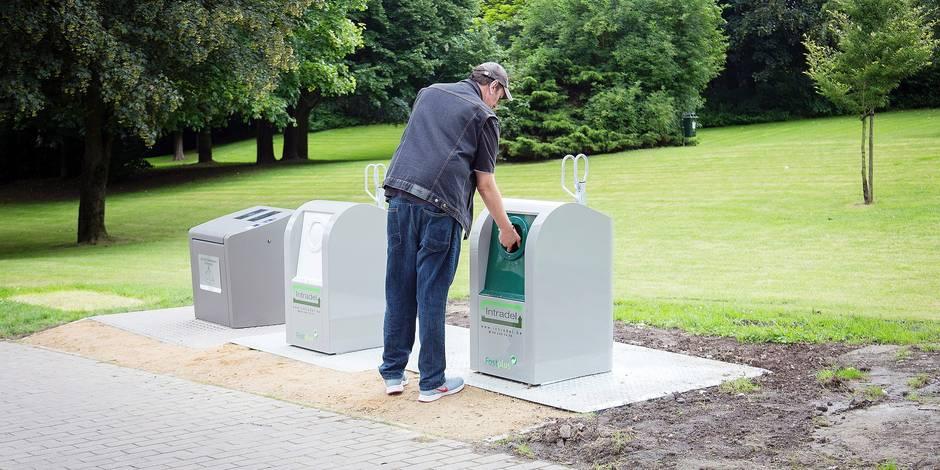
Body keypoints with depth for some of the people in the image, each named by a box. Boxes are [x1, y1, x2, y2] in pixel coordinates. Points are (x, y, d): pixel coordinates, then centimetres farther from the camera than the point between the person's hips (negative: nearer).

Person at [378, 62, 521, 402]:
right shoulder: (484, 116, 6)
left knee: (399, 290, 11)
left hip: (399, 195, 5)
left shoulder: (429, 93, 21)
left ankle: (393, 373, 18)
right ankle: (432, 382, 9)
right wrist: (506, 229, 15)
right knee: (432, 295, 1)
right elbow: (485, 183, 6)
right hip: (439, 204, -5)